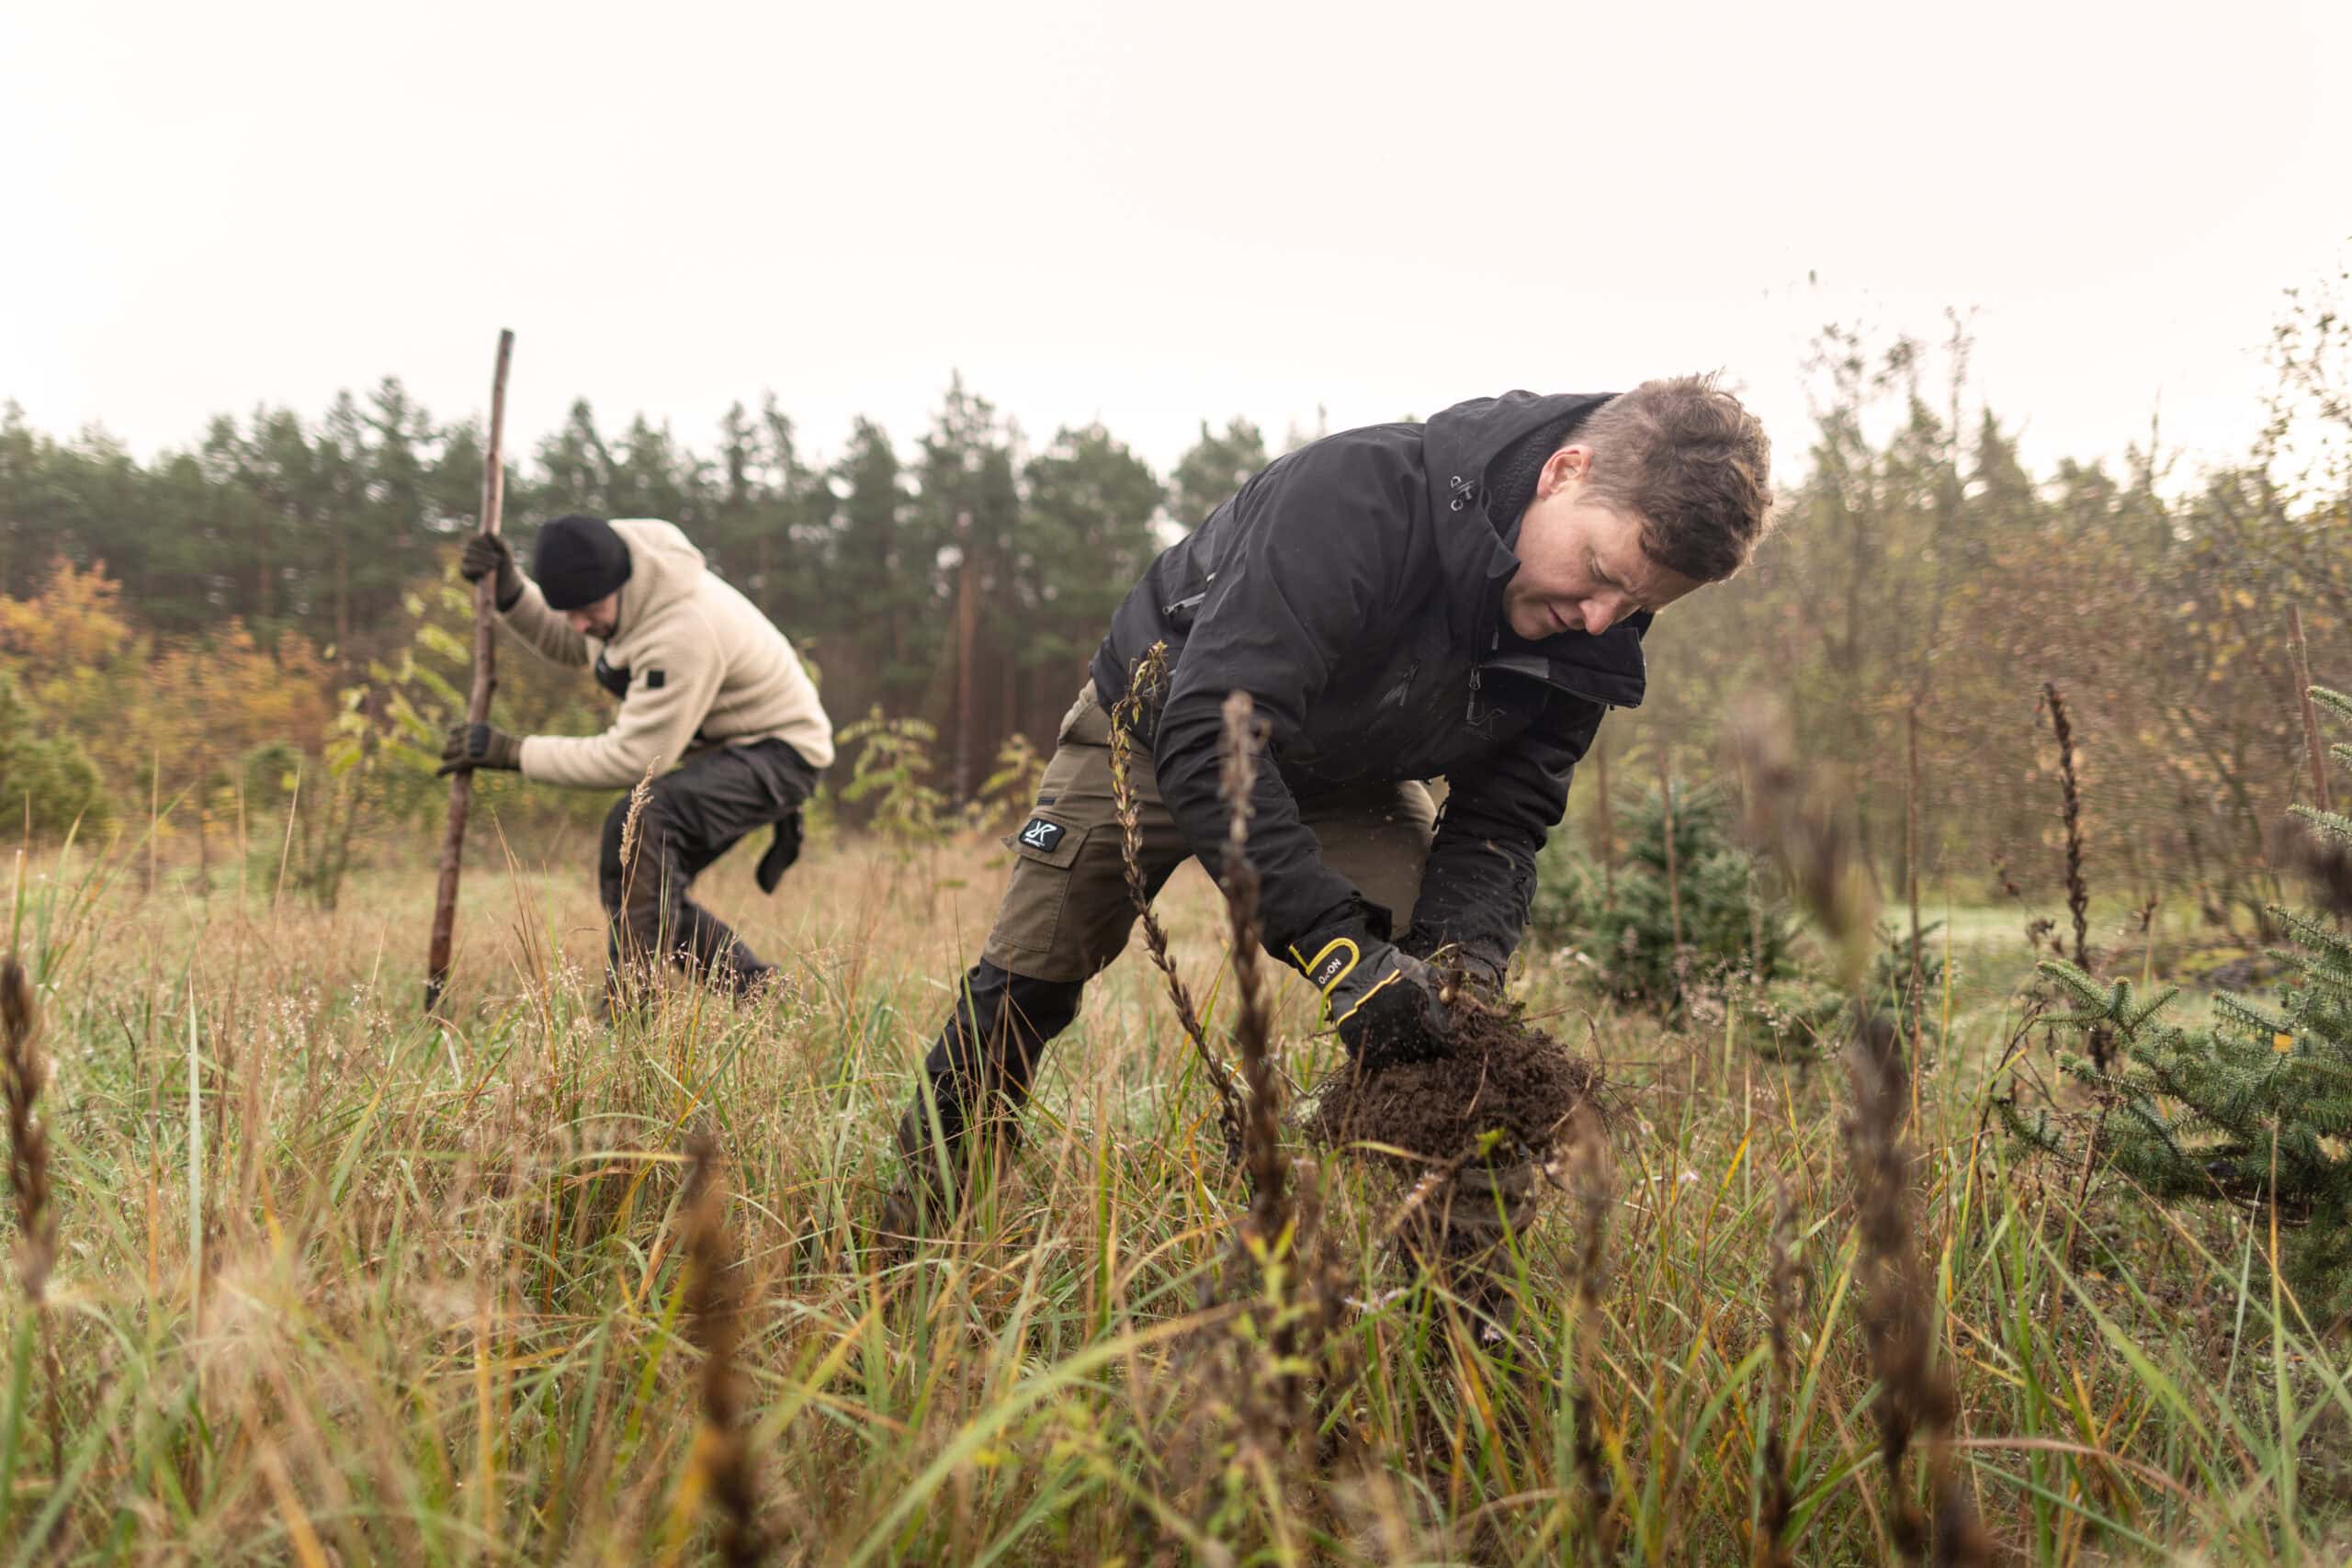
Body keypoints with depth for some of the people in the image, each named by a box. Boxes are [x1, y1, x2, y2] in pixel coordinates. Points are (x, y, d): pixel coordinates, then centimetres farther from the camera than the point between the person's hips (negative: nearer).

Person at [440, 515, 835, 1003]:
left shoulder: (683, 632, -33)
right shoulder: (606, 583, -6)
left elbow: (634, 758, -28)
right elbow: (566, 643, 16)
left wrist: (512, 752, -22)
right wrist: (507, 589, -3)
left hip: (778, 750, -10)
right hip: (723, 748, 10)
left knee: (639, 821, -30)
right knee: (651, 892, 6)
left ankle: (633, 1007, -26)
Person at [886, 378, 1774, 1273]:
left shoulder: (1591, 631, -21)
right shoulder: (1355, 494, -42)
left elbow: (1502, 818, -14)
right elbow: (1208, 738, -47)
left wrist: (1465, 948, -35)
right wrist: (1339, 946, -52)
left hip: (1353, 778, 4)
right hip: (1161, 723, -3)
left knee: (1454, 995, -16)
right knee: (1024, 982, 1)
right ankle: (918, 1216, 23)